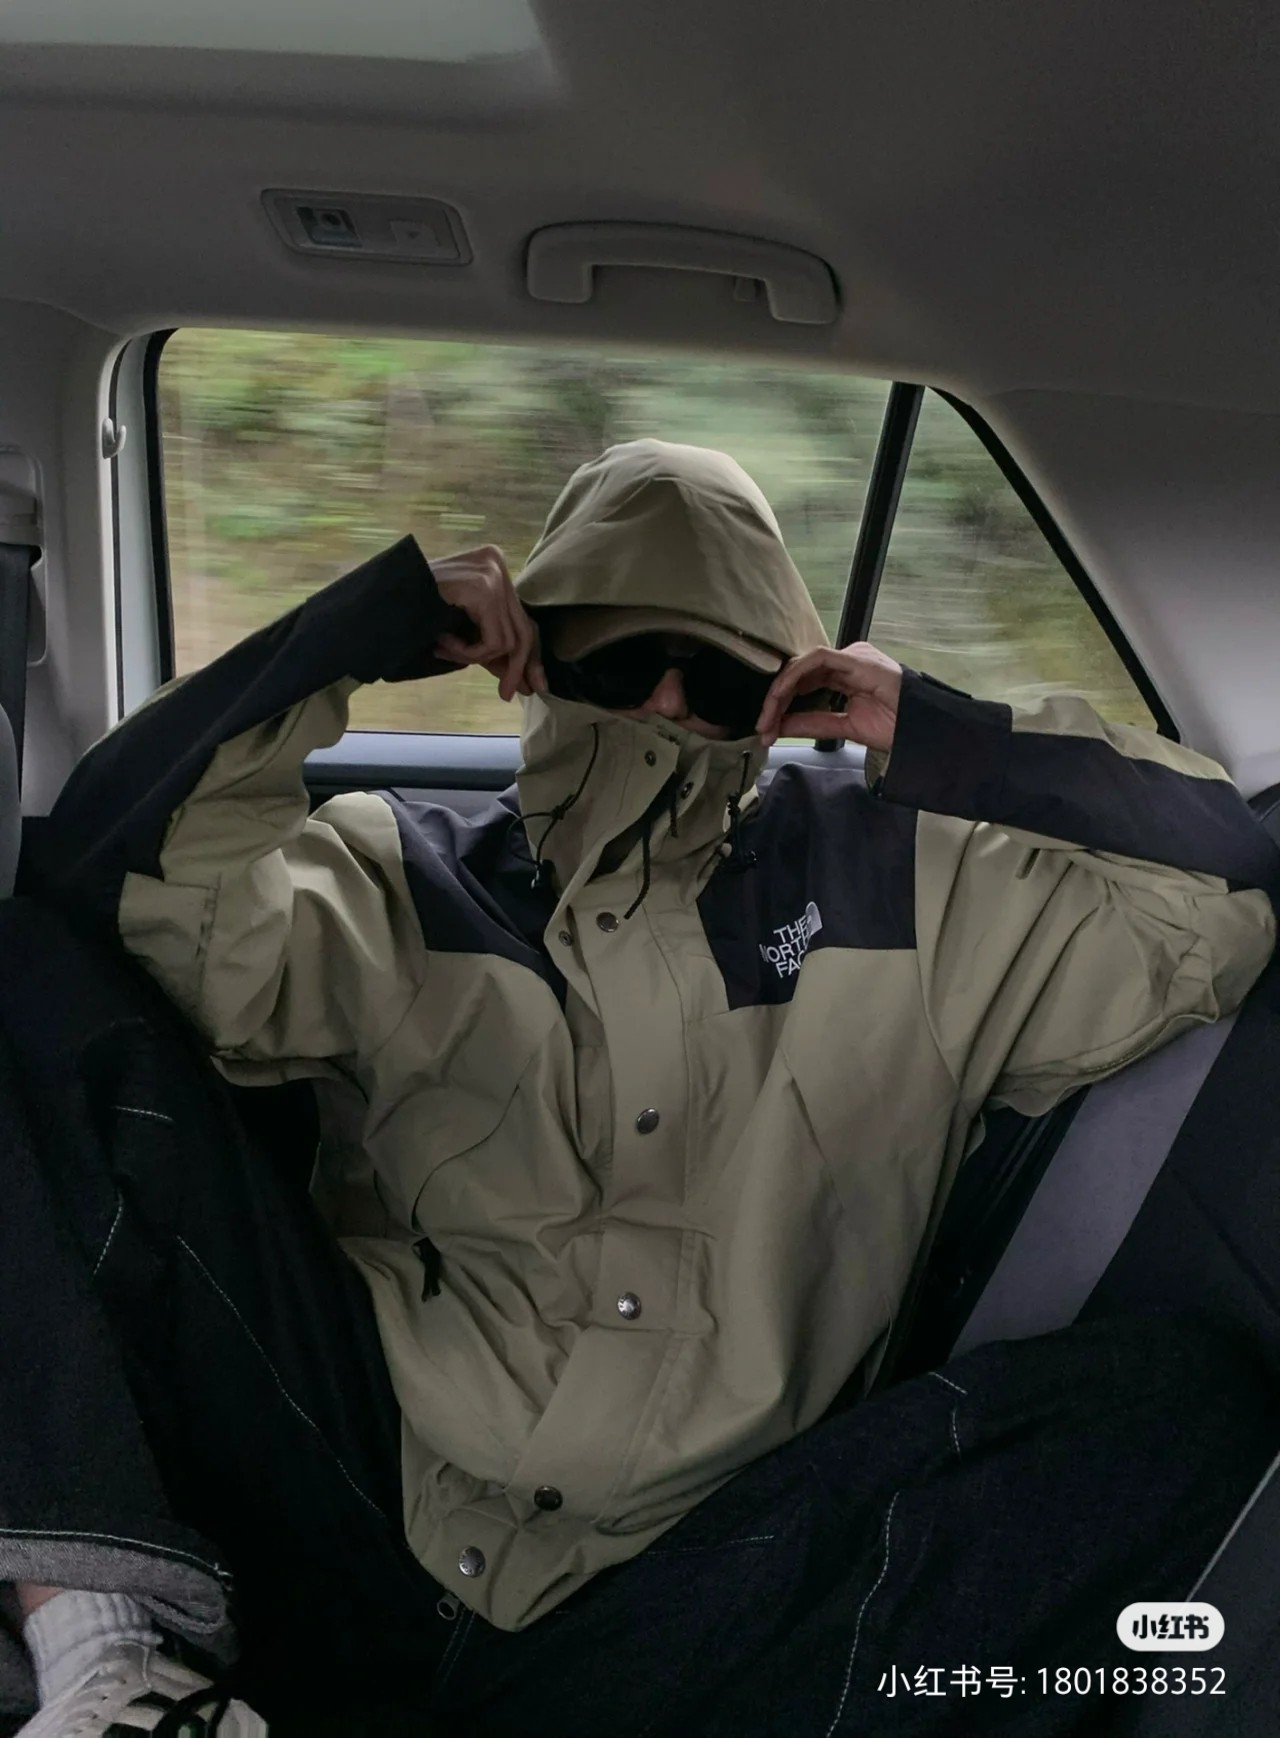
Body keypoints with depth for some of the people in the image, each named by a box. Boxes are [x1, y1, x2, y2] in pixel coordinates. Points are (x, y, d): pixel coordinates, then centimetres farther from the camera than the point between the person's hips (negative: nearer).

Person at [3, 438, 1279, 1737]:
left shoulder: (896, 890, 11)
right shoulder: (399, 888, 9)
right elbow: (121, 864, -6)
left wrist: (939, 742, 2)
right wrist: (367, 629, -5)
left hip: (696, 1587, 1)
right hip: (364, 1509, 0)